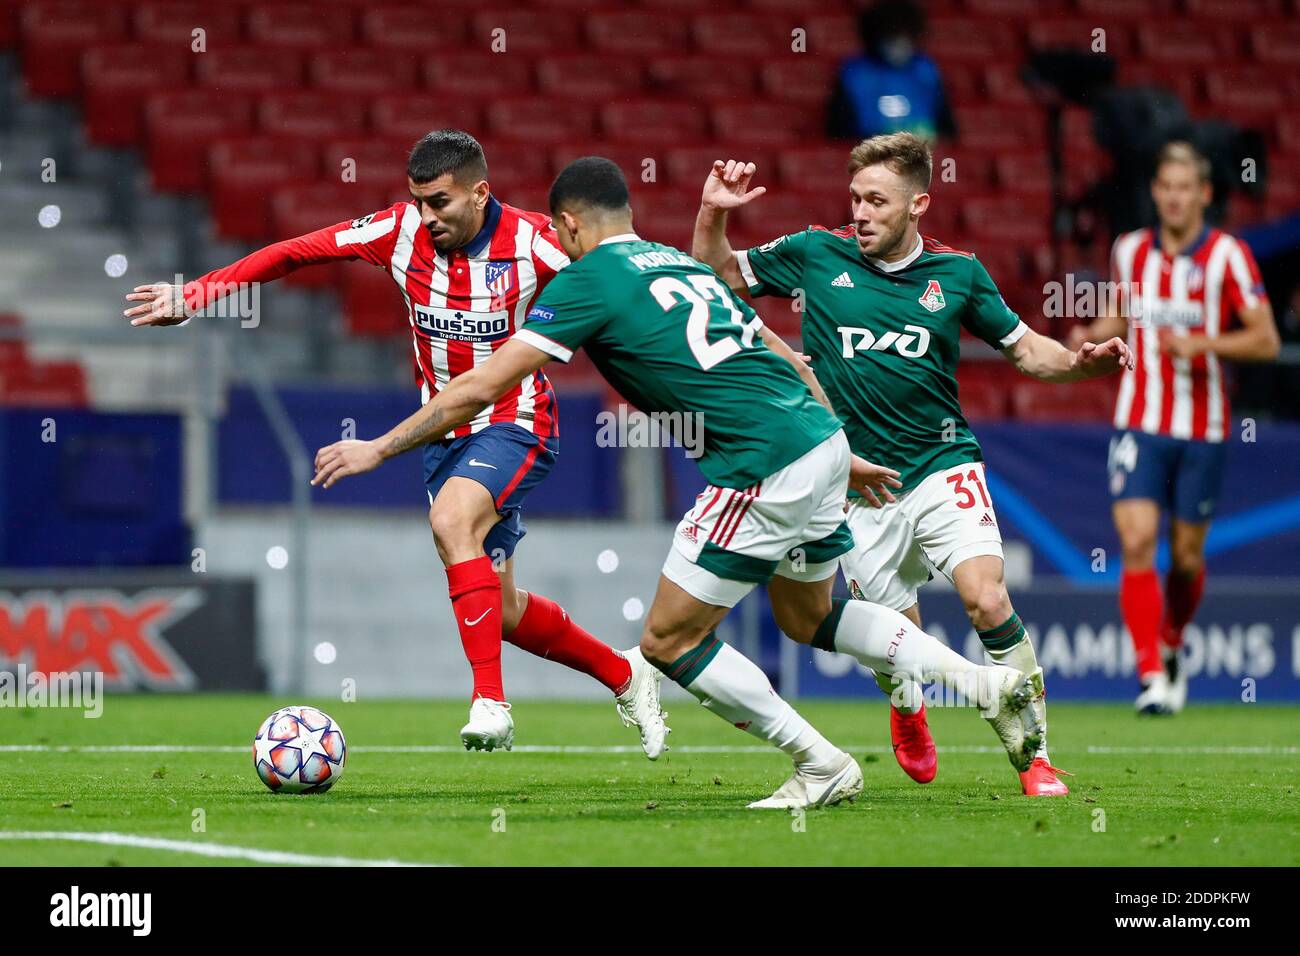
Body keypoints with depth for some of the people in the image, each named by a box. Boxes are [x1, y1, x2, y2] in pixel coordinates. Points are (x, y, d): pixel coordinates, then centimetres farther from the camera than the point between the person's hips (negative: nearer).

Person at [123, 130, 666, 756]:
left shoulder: (531, 241, -16)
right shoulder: (402, 231, -7)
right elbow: (295, 252, -4)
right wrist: (195, 294, -8)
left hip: (515, 424, -5)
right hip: (444, 433, 5)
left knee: (451, 518, -34)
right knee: (500, 610, 9)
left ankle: (490, 701, -33)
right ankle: (625, 676, 32)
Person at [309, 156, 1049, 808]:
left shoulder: (587, 280, -1)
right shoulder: (681, 264, 22)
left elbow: (482, 387, -4)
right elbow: (787, 360, 25)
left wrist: (380, 448, 5)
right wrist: (842, 456, 34)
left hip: (766, 470, -9)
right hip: (821, 436, 9)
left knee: (670, 641, 3)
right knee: (810, 618, 28)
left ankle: (823, 766, 6)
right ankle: (993, 684, 18)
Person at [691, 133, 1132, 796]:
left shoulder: (957, 273, 1)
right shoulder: (817, 255, 0)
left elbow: (1022, 347, 11)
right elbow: (716, 276, 9)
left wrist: (1077, 362, -9)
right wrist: (713, 215, -9)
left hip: (942, 466, -1)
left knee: (986, 598, -22)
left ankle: (1034, 756, -12)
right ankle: (907, 713, 42)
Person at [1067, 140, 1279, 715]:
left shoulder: (1227, 255, -6)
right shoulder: (1129, 251, 5)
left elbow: (1266, 340, -8)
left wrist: (1203, 343, -22)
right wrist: (1091, 335, 1)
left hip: (1203, 430, -1)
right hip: (1140, 424, 1)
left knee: (1187, 555, 8)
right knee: (1136, 543, -15)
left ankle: (1171, 647, 37)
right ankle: (1153, 677, -16)